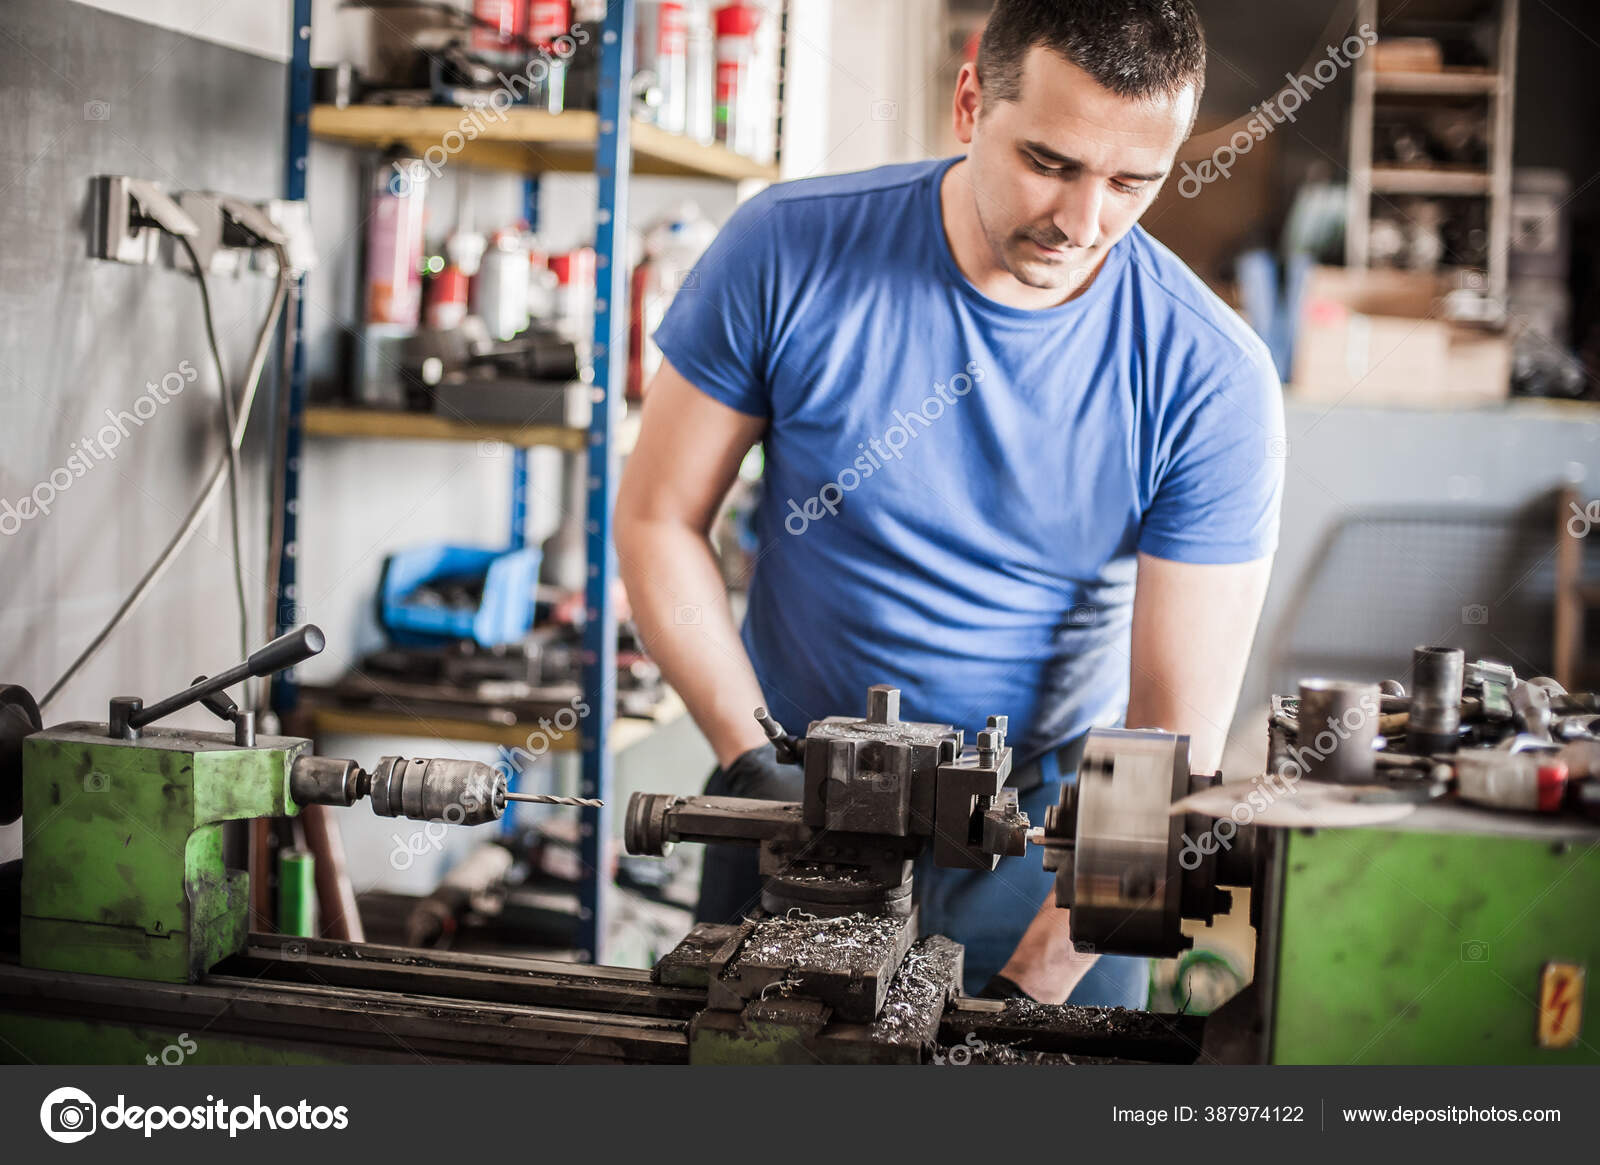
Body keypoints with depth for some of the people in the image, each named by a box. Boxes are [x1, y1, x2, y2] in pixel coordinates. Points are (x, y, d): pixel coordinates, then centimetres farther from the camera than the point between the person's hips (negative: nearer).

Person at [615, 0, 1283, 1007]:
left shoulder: (1214, 382, -18)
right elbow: (659, 518, -5)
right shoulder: (789, 254, -15)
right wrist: (755, 766, -14)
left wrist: (1028, 984, -21)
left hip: (1050, 826, -1)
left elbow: (1176, 736, -16)